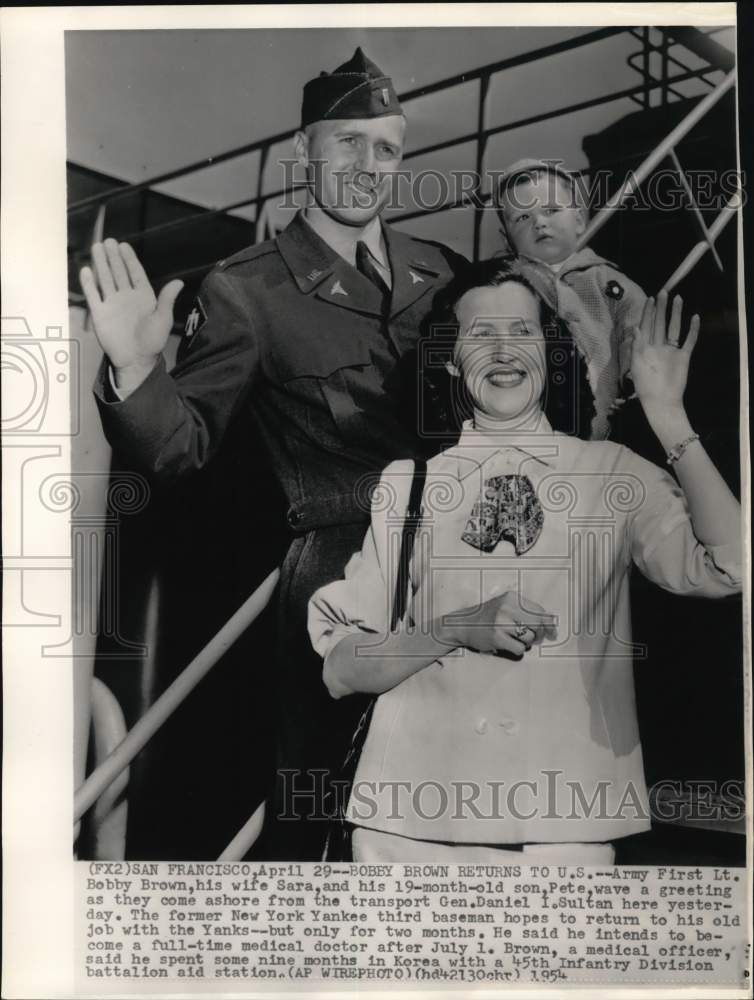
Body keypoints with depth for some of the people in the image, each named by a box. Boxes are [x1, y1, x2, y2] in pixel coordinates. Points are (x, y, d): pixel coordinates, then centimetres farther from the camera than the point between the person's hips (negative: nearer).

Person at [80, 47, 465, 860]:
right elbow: (184, 444, -10)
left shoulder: (443, 271, 9)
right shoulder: (246, 291, -5)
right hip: (338, 574, -4)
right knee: (310, 802, 8)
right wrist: (136, 370, -28)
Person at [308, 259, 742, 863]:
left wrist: (668, 418, -10)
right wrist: (456, 630, -15)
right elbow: (340, 669, 1)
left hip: (564, 819, 0)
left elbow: (727, 569, -12)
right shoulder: (407, 481, 3)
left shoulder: (615, 472, 4)